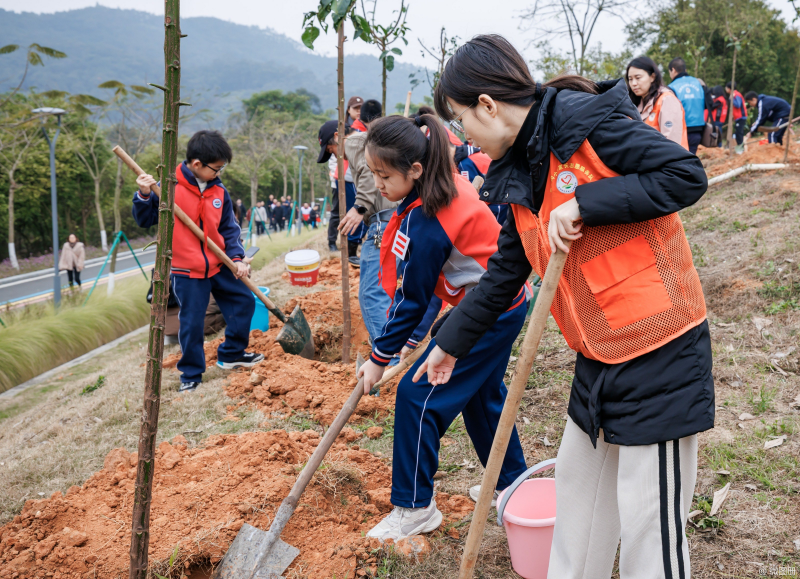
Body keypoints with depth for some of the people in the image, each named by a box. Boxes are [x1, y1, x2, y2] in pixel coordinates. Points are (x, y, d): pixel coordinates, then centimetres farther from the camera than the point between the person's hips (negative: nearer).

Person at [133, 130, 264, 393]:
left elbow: (229, 228, 8)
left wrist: (236, 257, -4)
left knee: (244, 302, 10)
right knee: (192, 322, -1)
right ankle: (191, 374, 19)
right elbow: (145, 220, -6)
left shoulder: (219, 191, 1)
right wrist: (144, 196, -24)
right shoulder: (170, 187, -12)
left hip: (219, 265, 5)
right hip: (187, 271, -5)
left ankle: (231, 354, 29)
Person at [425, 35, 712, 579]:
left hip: (660, 350, -8)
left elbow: (688, 175, -18)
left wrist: (584, 204, -22)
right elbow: (504, 274, 17)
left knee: (649, 520, 2)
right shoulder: (518, 176, 10)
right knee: (578, 484, 23)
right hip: (599, 355, 9)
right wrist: (452, 343, 23)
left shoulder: (588, 120, -14)